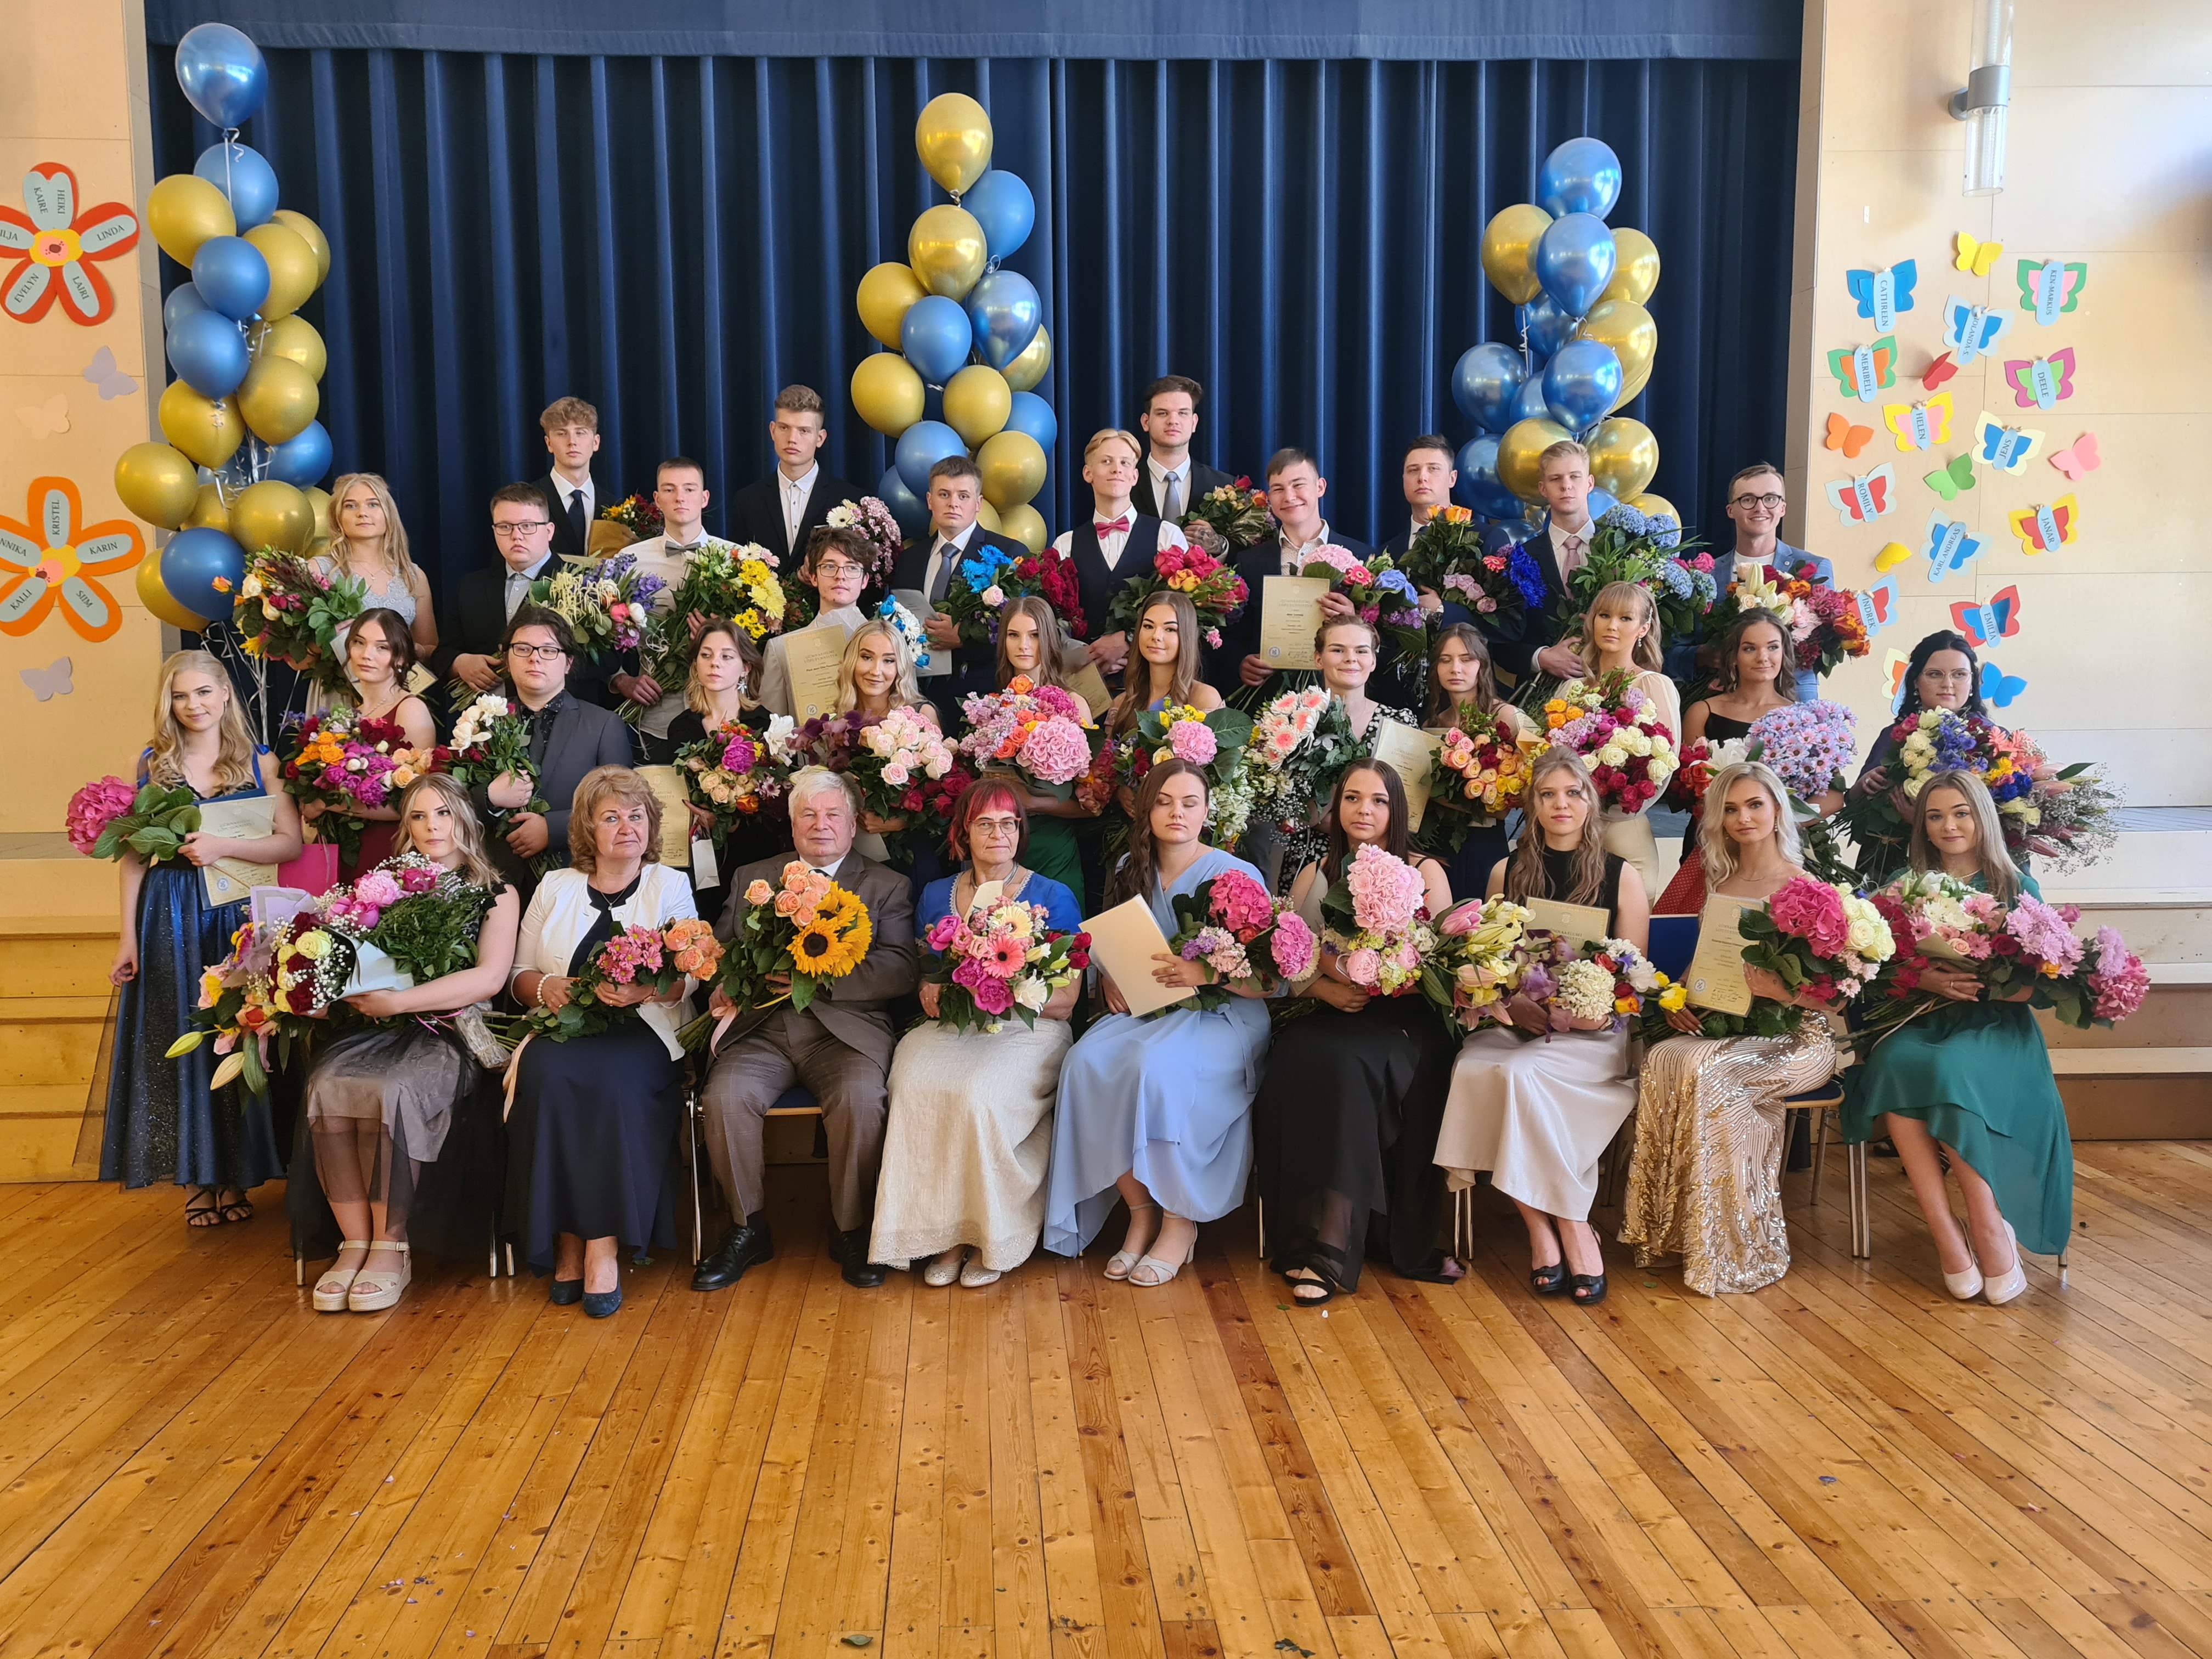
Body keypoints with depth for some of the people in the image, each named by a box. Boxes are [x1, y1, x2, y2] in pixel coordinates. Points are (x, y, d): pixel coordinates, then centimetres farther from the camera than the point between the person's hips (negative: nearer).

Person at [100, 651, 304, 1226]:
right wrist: (129, 936, -3)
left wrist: (222, 846, -16)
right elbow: (132, 856, 2)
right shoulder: (152, 764, 6)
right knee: (179, 1039, 3)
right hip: (170, 920, 1)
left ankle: (235, 1178, 14)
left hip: (239, 916, -1)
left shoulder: (259, 762, 4)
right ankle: (197, 1179, 13)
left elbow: (291, 843, -3)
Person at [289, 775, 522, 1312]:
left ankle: (391, 1248, -20)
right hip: (381, 1026, 4)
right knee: (328, 1085, -26)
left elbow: (490, 978, -6)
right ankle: (354, 1243, -20)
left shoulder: (497, 894, 8)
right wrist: (362, 994, -13)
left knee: (392, 1091, -32)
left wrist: (400, 1000, -16)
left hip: (452, 1031, -4)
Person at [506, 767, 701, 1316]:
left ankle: (603, 1243, -28)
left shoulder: (671, 885, 13)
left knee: (612, 1079, -35)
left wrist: (647, 989, -19)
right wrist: (544, 987, -5)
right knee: (545, 1072, -32)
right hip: (564, 1026, 2)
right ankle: (567, 1239, -25)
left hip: (642, 1031, -2)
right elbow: (519, 974, 19)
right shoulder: (555, 888, 19)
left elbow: (687, 981, 3)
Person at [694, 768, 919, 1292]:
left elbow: (899, 972, -2)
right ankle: (748, 1228, -5)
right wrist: (724, 988, -9)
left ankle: (851, 1230, -9)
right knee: (725, 1096, -26)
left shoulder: (887, 887, 12)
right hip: (762, 1028, 2)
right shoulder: (751, 880, 22)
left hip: (845, 1028, -2)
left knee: (860, 1097, -32)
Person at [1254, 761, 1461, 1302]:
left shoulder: (1425, 873, 9)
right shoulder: (1314, 876, 16)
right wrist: (1327, 989, -11)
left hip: (1402, 1019, -2)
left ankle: (1329, 1245, -24)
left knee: (1347, 1062, -34)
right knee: (1297, 1058, -32)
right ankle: (1320, 1245, -27)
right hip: (1329, 1016, 2)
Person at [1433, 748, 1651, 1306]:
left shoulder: (1622, 876, 7)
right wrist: (1516, 1004, -9)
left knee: (1522, 1072, -33)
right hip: (1514, 1024, 3)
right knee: (1473, 1069, -31)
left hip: (1593, 1034, -2)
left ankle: (1559, 1230, -20)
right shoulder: (1507, 873, 14)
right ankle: (1556, 1231, -23)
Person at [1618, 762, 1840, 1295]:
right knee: (1664, 1059, -30)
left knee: (1706, 1071, -34)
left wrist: (1786, 990, -24)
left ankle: (1738, 1249, -21)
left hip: (1795, 1035, -4)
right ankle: (1670, 1232, -22)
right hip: (1721, 1027, 4)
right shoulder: (1718, 884, 15)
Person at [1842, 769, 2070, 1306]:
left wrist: (1982, 983, -16)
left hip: (1996, 1027, -2)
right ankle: (1947, 1236, -31)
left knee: (1949, 1070, -36)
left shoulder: (2016, 887, 8)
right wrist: (1925, 980, -12)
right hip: (1922, 1023, 2)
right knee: (1893, 1064, -34)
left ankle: (1988, 1228, -24)